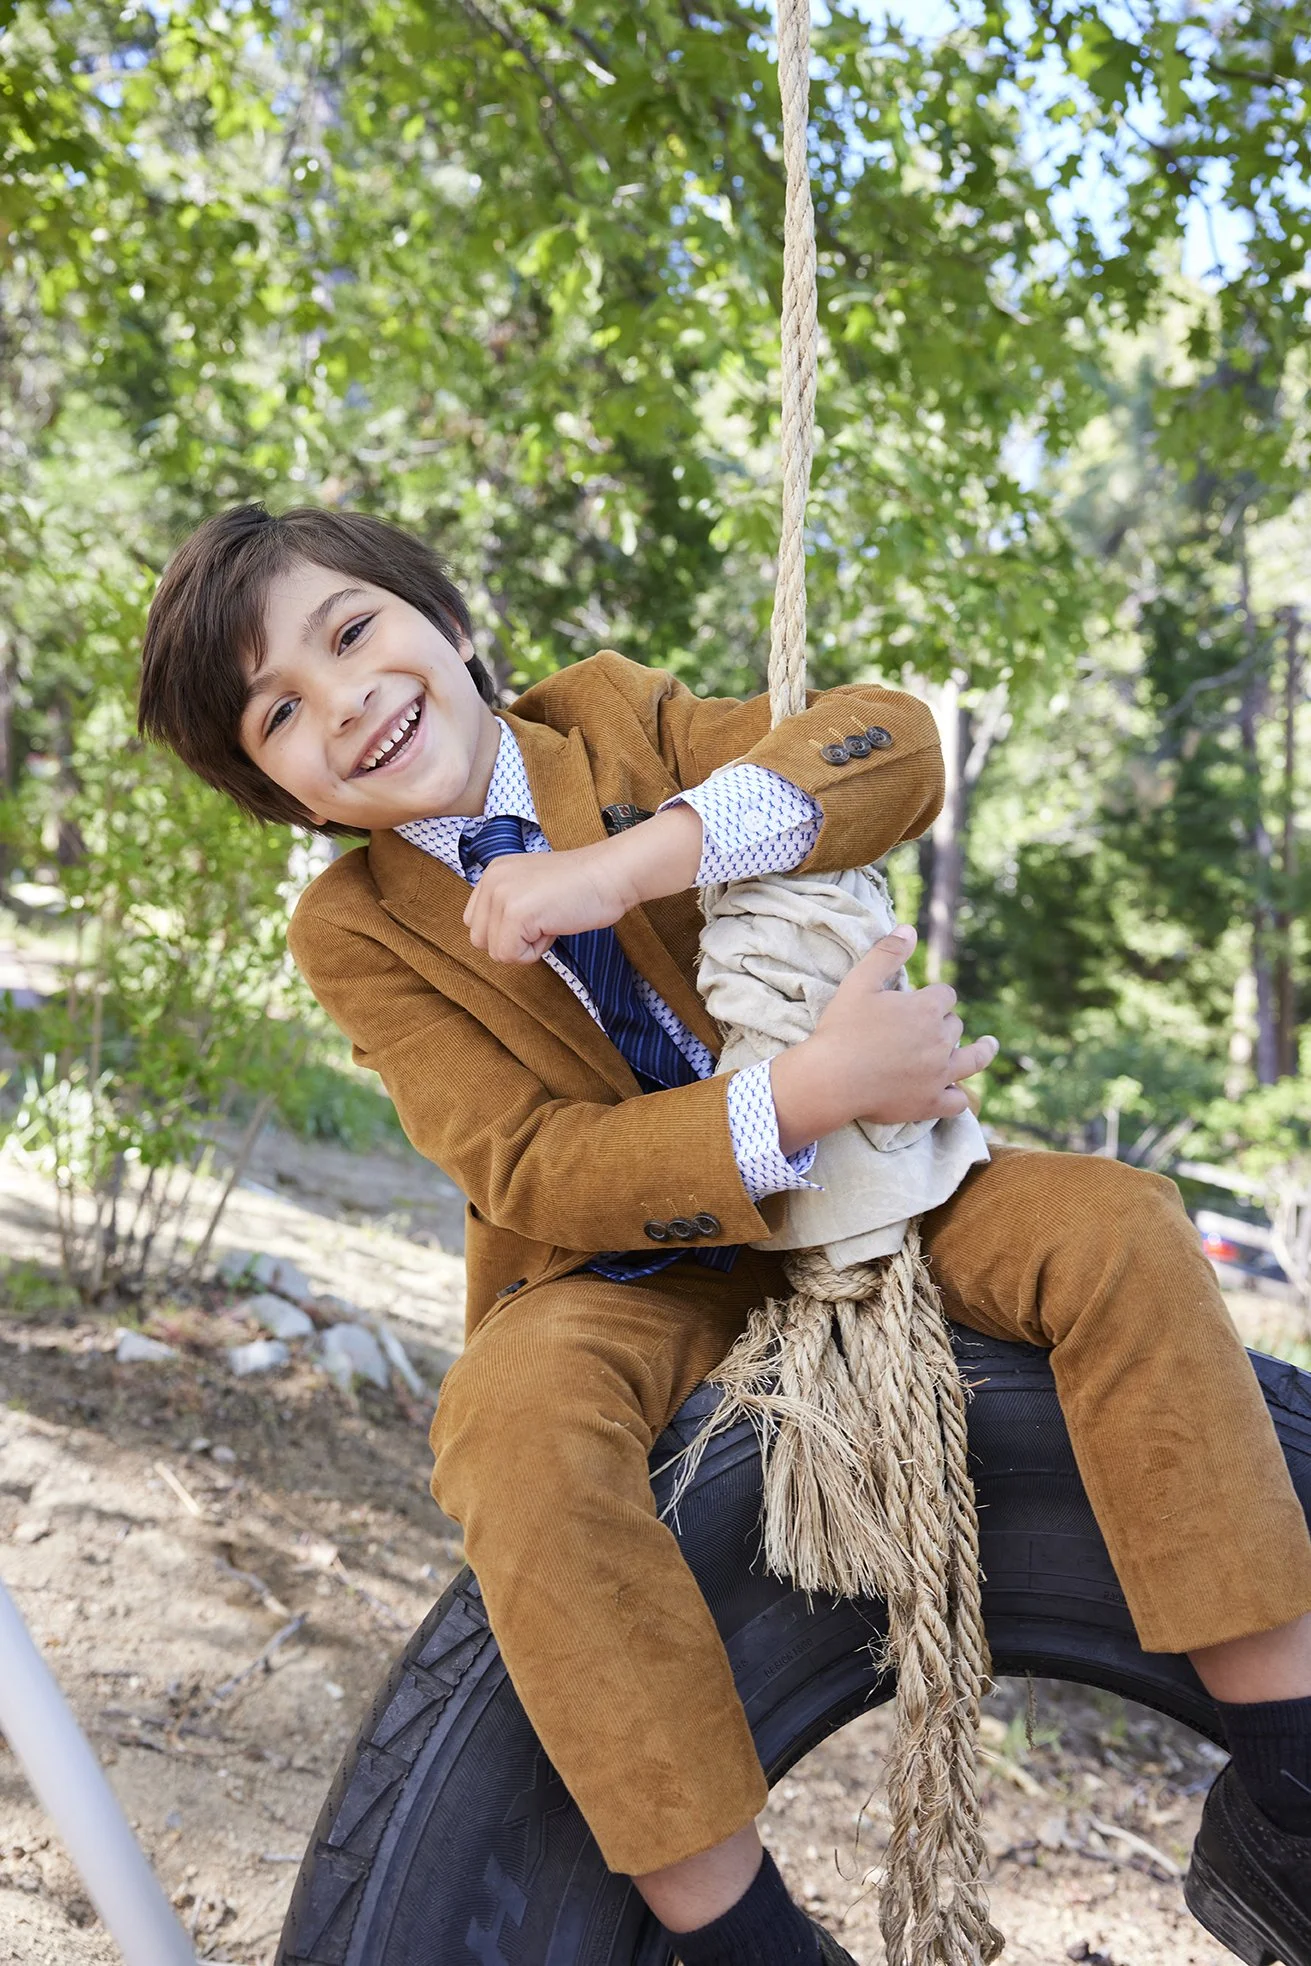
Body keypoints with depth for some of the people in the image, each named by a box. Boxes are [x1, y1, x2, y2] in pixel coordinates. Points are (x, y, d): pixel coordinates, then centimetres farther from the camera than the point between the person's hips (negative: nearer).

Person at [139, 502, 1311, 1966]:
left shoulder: (614, 717, -3)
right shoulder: (353, 930, -9)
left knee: (1116, 1226, -19)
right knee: (518, 1429, -34)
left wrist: (628, 859, -31)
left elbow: (897, 746, -18)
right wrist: (808, 1095, -33)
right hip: (622, 1268, -2)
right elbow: (533, 1176, -19)